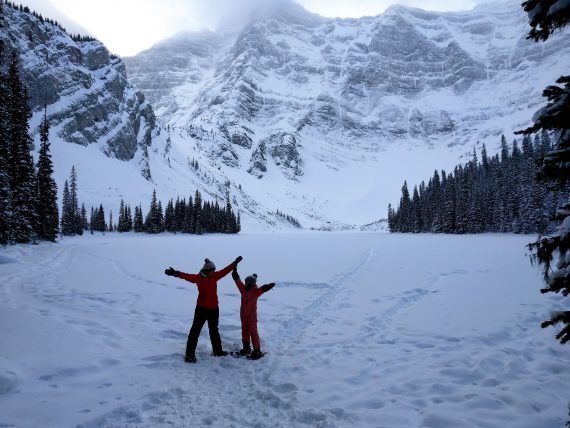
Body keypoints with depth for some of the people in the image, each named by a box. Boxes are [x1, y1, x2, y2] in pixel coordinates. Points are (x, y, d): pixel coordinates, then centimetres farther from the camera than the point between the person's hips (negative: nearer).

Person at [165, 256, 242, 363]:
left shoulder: (214, 276, 3)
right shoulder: (199, 278, -14)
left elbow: (225, 271, 14)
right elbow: (187, 276, -30)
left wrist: (235, 263, 21)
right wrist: (176, 273, -47)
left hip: (214, 309, 6)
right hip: (202, 309, -6)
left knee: (214, 330, 20)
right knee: (195, 330, -3)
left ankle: (217, 350, 35)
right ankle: (190, 354, 3)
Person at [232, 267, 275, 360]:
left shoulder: (256, 291, -16)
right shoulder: (243, 289, -2)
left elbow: (262, 289, -35)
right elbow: (237, 280, -1)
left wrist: (268, 286, -54)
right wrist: (235, 271, -6)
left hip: (252, 315, -6)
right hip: (243, 315, 6)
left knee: (253, 332, -2)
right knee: (245, 331, 17)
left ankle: (257, 351, 6)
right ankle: (246, 348, 33)